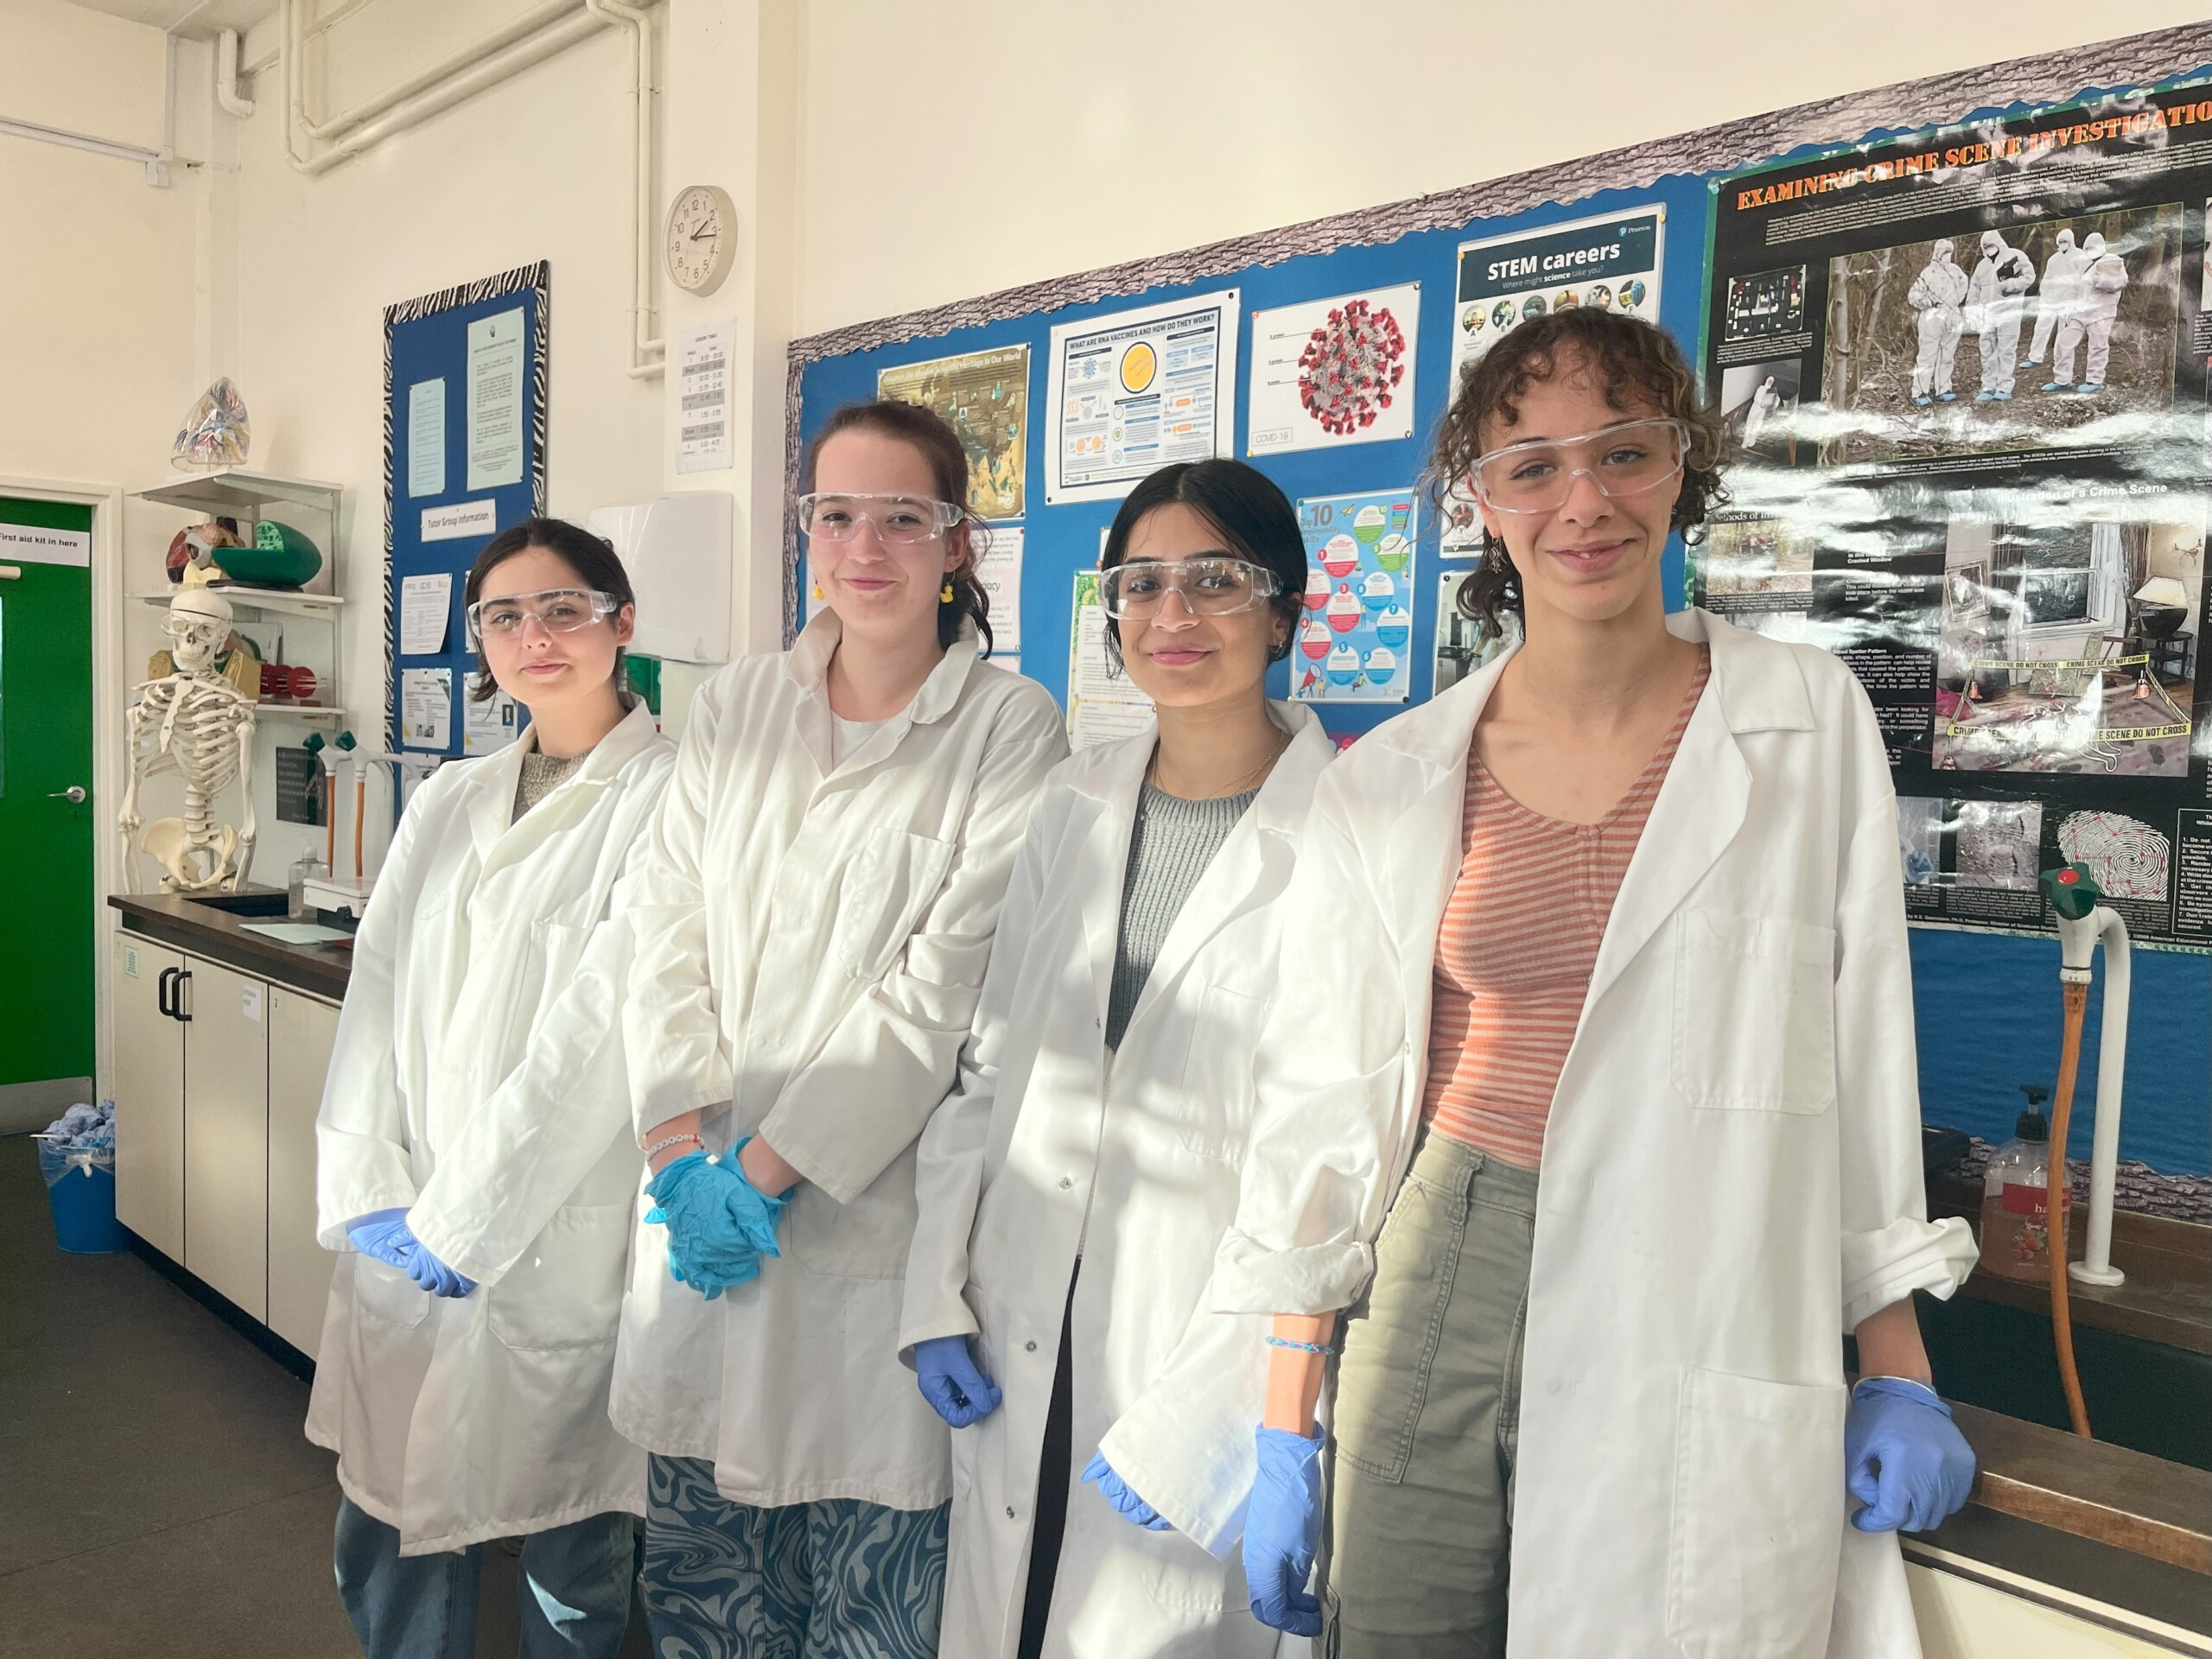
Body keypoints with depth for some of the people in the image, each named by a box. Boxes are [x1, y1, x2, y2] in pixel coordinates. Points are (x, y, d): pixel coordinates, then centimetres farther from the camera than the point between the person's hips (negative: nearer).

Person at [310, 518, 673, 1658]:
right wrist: (368, 1195, -4)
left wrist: (465, 1220, -13)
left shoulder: (664, 796, -9)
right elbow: (379, 991, 7)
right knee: (383, 1536, 15)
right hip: (402, 1240, 5)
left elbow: (603, 1028, -15)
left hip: (559, 1239, -5)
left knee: (569, 1560, 9)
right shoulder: (448, 801, 11)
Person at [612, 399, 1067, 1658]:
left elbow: (942, 989, -12)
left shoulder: (1008, 728, -6)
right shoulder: (735, 709, 8)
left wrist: (765, 1172, -11)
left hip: (872, 1213, -4)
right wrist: (686, 1153, -7)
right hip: (703, 1210, 4)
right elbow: (670, 934, 5)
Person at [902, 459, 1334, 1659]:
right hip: (1015, 1354, 5)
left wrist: (1195, 1417, -14)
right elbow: (990, 1066, 10)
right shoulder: (1072, 806, 5)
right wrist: (937, 1294, 4)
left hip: (1196, 1365, -5)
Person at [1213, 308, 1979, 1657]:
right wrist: (1288, 1424, 2)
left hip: (1704, 1330, 0)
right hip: (1442, 1292, 1)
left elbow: (1864, 1041, 3)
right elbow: (1328, 1101, 2)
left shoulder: (1812, 723, -1)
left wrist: (1899, 1366, 3)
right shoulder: (1390, 781, -1)